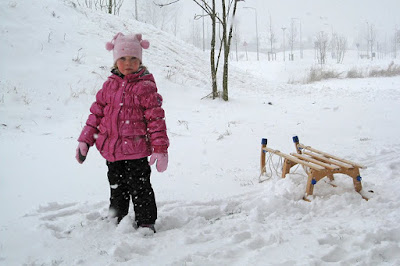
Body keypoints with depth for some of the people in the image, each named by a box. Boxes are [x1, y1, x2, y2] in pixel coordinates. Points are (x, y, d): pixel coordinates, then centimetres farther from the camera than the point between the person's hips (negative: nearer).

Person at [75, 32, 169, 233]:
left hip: (136, 150, -5)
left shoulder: (145, 87, -8)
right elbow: (96, 113, 11)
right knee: (117, 188, 18)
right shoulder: (109, 86, 6)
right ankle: (118, 221, 34)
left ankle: (146, 224, 18)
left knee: (139, 187, 3)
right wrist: (84, 141, 7)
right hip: (111, 149, 5)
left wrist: (160, 148, -13)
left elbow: (156, 119, -9)